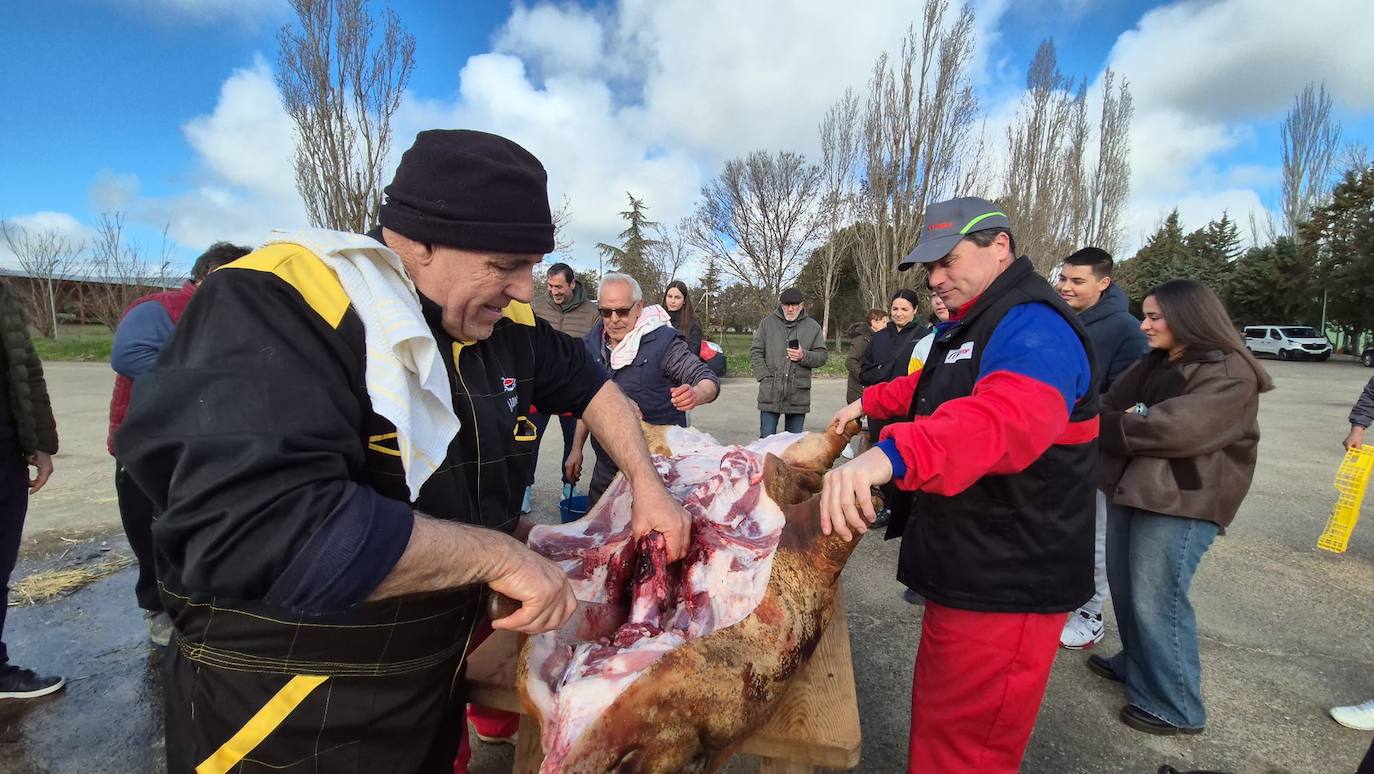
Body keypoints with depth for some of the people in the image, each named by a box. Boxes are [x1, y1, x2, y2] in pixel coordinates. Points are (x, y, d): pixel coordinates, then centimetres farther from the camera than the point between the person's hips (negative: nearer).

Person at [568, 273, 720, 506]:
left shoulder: (663, 341, -13)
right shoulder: (593, 343, 4)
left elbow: (709, 381, -15)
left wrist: (696, 395, -38)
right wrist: (576, 449, 14)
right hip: (606, 467, 5)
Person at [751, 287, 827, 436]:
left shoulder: (812, 326, 7)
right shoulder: (767, 323, 5)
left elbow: (822, 356, 8)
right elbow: (755, 351, 5)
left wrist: (804, 356, -13)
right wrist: (765, 377, -6)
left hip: (798, 395, 1)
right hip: (770, 392, -1)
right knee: (767, 438, 4)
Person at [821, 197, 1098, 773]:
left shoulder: (1033, 327, -20)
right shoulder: (971, 325, 16)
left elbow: (1008, 416, -43)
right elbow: (931, 387, 35)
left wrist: (892, 455, -57)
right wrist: (869, 403, 28)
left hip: (1006, 585, -10)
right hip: (968, 569, 10)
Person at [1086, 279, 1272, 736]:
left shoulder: (1228, 372, -11)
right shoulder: (1152, 364, 15)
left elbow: (1179, 427, -23)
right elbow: (1110, 406, 10)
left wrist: (1116, 427, -11)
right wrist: (1120, 422, -11)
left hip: (1181, 502, -8)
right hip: (1129, 489, 8)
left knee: (1157, 601, -2)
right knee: (1124, 588, 17)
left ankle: (1175, 707, 15)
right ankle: (1134, 664, 36)